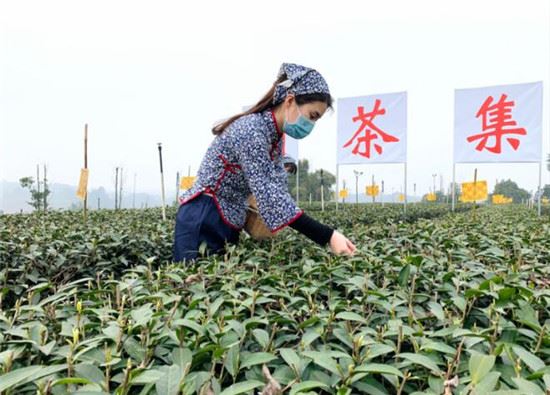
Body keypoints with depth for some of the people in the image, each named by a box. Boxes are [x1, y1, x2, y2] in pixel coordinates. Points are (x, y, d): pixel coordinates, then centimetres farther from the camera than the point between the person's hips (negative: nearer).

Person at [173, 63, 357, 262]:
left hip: (229, 224, 9)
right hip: (203, 221, -9)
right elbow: (269, 196, -31)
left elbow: (277, 189, 6)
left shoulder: (275, 136, 7)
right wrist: (327, 236, -35)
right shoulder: (252, 130, -23)